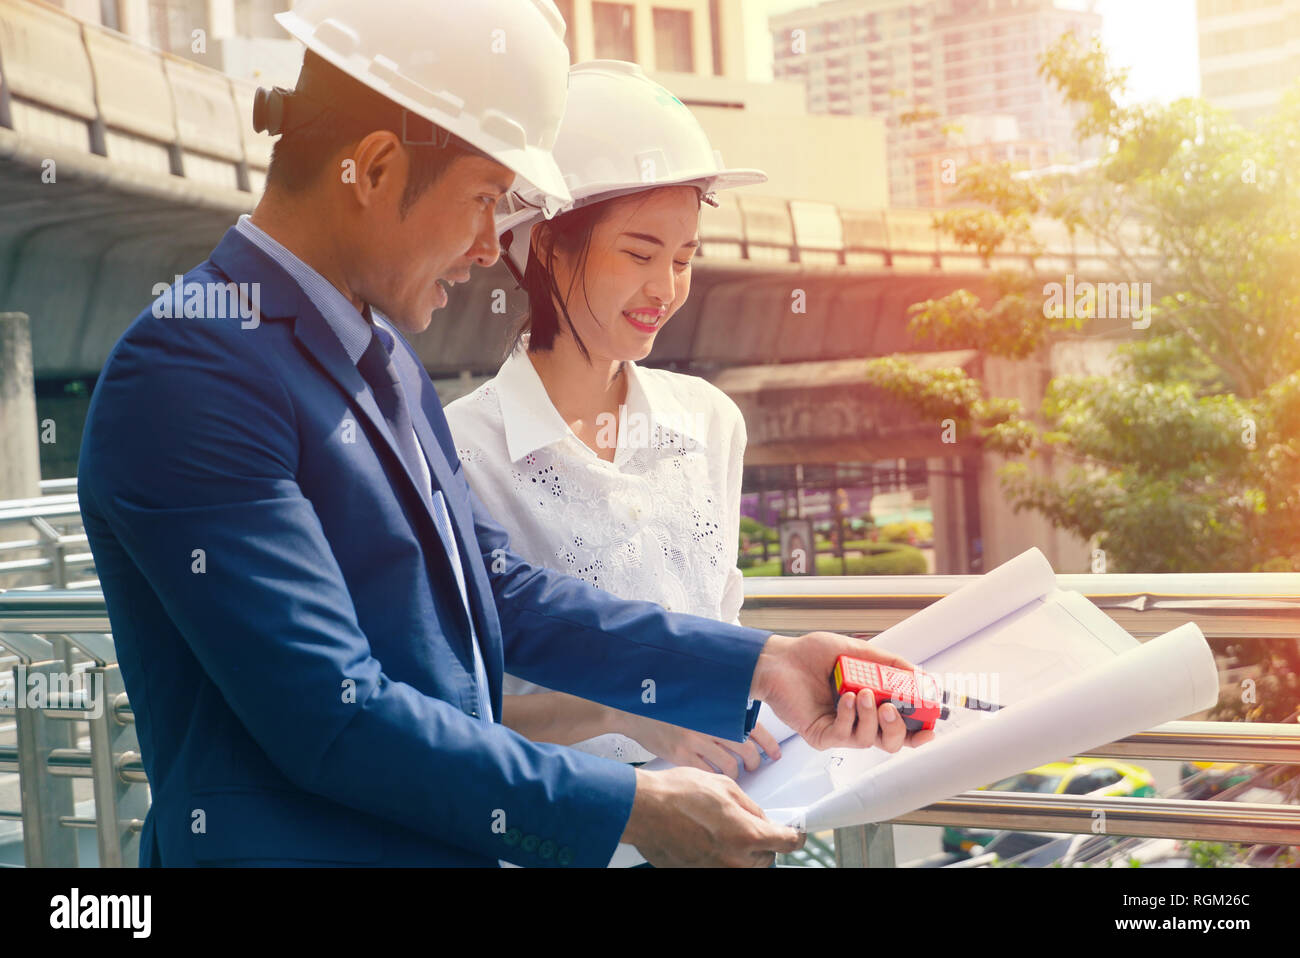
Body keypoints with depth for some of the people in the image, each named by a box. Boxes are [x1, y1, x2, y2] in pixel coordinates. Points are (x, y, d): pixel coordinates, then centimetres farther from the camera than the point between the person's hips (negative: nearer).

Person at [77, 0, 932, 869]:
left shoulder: (383, 359, 9)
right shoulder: (191, 368, -20)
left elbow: (501, 594, 9)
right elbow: (332, 720, -24)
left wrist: (761, 666, 2)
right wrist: (632, 808, -20)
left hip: (447, 844, 8)